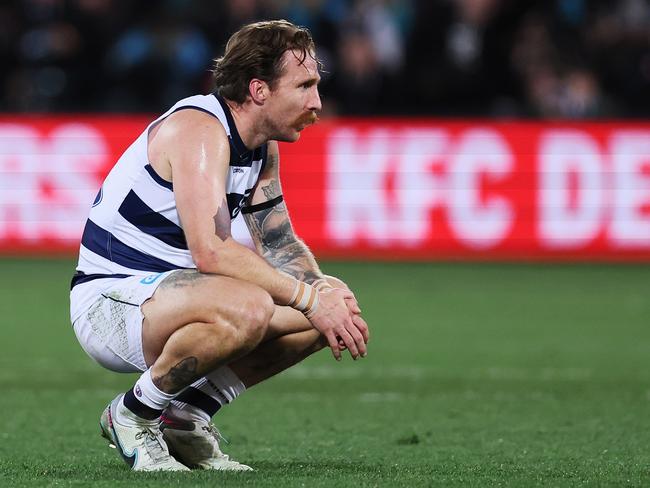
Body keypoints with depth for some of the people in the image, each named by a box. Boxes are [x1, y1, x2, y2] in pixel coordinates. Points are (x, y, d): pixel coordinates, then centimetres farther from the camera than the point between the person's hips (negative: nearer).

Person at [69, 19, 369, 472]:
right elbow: (211, 250, -31)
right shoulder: (198, 129, -21)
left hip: (169, 291, 10)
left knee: (327, 315, 2)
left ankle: (186, 415, 9)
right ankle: (133, 414, -13)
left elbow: (281, 245, 14)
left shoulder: (264, 147, 9)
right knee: (247, 308, -36)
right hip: (109, 297, -10)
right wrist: (310, 298, -26)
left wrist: (323, 287, -9)